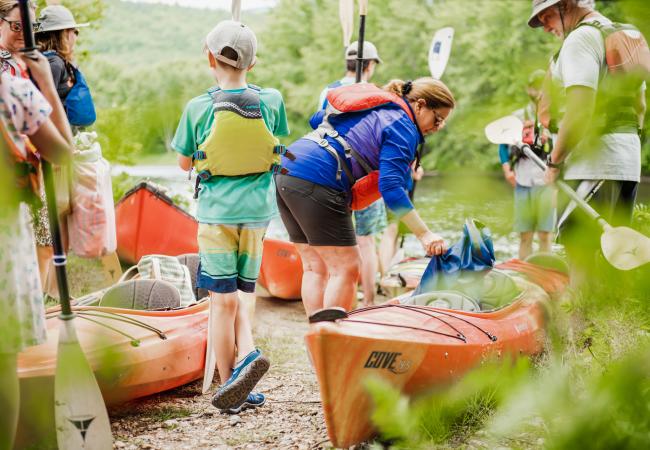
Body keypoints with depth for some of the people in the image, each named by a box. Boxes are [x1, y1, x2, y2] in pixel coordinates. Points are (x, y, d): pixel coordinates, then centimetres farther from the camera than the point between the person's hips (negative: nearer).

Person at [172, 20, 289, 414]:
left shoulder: (199, 108, -10)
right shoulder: (272, 100, -4)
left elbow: (185, 163, 2)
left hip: (217, 211, -3)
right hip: (258, 208, 3)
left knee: (224, 300, 3)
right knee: (233, 296, 15)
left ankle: (230, 386, 9)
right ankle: (247, 353, -9)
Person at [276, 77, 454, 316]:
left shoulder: (375, 106, 22)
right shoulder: (403, 126, -4)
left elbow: (317, 119, 26)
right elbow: (390, 186, -15)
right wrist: (424, 234, -17)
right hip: (316, 184, -9)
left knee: (315, 267, 13)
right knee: (346, 269, -2)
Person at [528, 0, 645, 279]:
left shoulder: (580, 38, -11)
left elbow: (579, 110, -20)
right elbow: (640, 104, 24)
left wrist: (554, 161, -12)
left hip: (592, 161, -9)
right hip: (629, 159, 9)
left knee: (582, 257, -9)